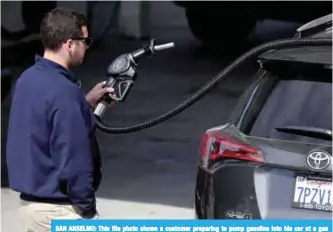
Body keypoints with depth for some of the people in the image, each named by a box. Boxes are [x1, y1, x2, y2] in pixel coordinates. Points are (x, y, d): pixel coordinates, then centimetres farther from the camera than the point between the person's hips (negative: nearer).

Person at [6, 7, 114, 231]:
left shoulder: (27, 79, 6)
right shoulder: (63, 92, -22)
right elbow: (73, 160, -22)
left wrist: (86, 102, 16)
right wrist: (87, 208, -13)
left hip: (30, 201, 9)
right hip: (60, 208, -9)